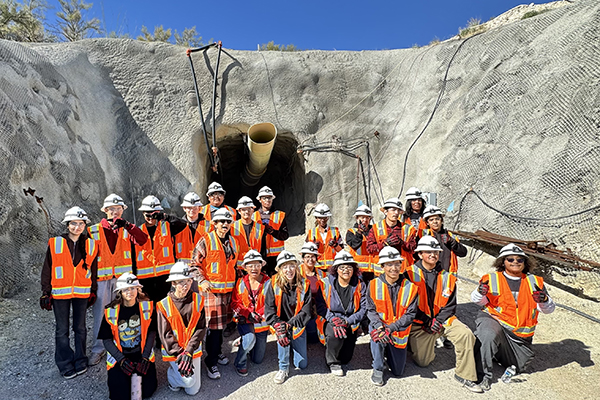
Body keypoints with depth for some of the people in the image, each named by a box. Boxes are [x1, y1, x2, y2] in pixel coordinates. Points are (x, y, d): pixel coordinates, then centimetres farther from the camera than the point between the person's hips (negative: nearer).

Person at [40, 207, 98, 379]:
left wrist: (93, 291, 10)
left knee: (80, 328, 12)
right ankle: (66, 365, 23)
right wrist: (46, 293, 0)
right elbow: (47, 270, 1)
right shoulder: (55, 244, -5)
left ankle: (80, 361, 27)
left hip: (82, 293, 1)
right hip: (60, 293, -1)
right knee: (62, 330, 7)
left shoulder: (90, 245, 0)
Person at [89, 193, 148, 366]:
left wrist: (127, 225, -22)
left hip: (122, 277, 0)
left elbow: (142, 240, -13)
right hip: (101, 278, 0)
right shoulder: (94, 231, 5)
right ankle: (98, 349, 21)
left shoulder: (127, 230, 5)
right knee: (100, 313, 6)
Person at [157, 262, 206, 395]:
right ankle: (172, 373, 18)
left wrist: (188, 352, -18)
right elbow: (165, 334, -10)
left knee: (192, 391, 7)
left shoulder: (197, 300, -7)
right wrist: (179, 354, -18)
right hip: (173, 350, -2)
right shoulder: (164, 305, -12)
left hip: (193, 349, 2)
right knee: (187, 381, -14)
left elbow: (200, 328, -8)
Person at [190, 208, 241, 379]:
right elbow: (195, 262, -7)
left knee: (222, 322, 18)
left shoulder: (233, 242, 10)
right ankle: (211, 361, 13)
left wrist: (234, 281, 17)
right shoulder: (206, 240, -8)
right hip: (211, 288, -6)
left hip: (228, 289, 6)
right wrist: (202, 281, -17)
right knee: (213, 325, -2)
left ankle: (217, 351, 37)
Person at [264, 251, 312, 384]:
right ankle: (283, 368, -8)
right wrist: (278, 324, -24)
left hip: (298, 326, 1)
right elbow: (269, 308, -10)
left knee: (302, 364, 4)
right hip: (281, 322, -1)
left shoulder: (304, 284, -8)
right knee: (282, 332, -35)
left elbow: (306, 309, -11)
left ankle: (299, 347, 40)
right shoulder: (274, 284, -10)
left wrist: (291, 323, -22)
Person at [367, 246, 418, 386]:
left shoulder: (410, 287, -11)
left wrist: (390, 328, -27)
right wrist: (379, 326, -29)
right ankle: (378, 368, -8)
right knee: (377, 333, -37)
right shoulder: (374, 284, -11)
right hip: (379, 325, -1)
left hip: (399, 331, 1)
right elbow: (371, 310, -9)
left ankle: (388, 351, 41)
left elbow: (410, 314, -13)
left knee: (397, 371, 8)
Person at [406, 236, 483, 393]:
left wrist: (438, 320, -12)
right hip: (419, 322, -3)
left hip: (442, 319, 3)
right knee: (422, 361, -9)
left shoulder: (446, 277, 5)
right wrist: (426, 321, -14)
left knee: (466, 334, -24)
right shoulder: (411, 273, -7)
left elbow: (450, 305, 4)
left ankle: (464, 374, -7)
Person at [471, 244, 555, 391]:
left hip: (521, 334, 4)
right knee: (488, 336, -37)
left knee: (518, 367, 15)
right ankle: (484, 374, -18)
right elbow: (479, 301, 0)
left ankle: (498, 351, 44)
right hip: (494, 320, -4)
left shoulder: (534, 282, 4)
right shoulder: (493, 279, -5)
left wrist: (544, 300, -23)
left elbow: (548, 309, 1)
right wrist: (480, 292, -24)